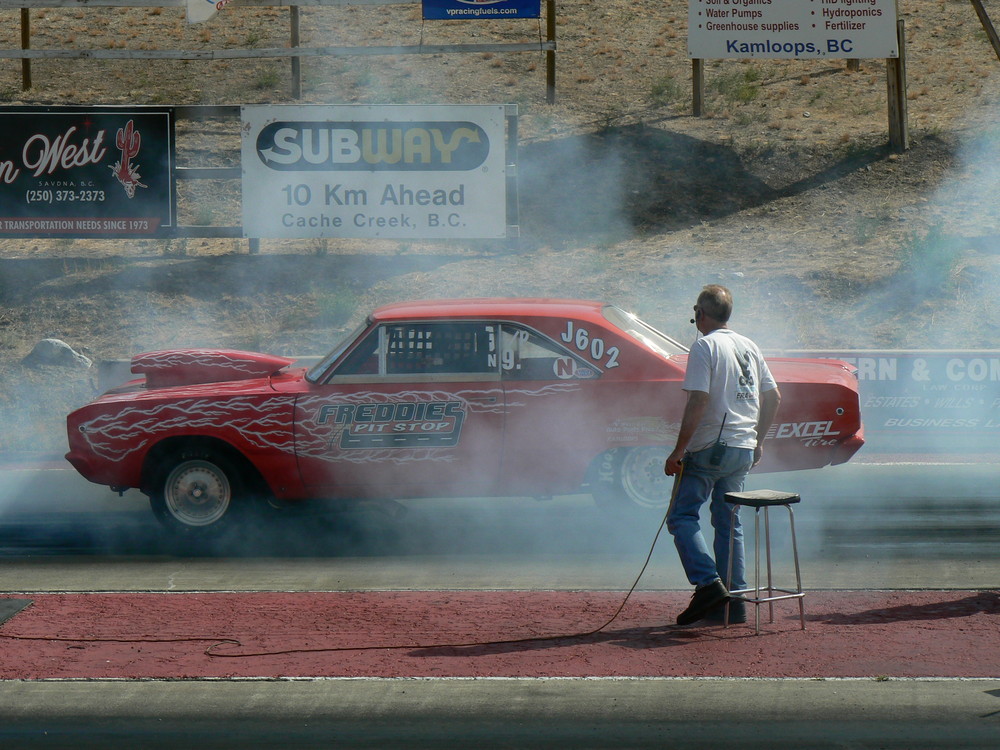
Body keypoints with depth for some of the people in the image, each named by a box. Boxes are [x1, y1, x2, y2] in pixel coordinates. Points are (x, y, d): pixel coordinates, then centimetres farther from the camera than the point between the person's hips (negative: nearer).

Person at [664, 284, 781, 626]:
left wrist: (678, 451, -16)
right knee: (729, 523, 13)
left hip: (710, 447, -7)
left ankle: (708, 582, -19)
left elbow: (698, 402, -18)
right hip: (744, 450, 7)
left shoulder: (705, 347, -11)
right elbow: (773, 397, 16)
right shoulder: (749, 347, 12)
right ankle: (734, 601, 10)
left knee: (682, 516, -3)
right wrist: (758, 441, 25)